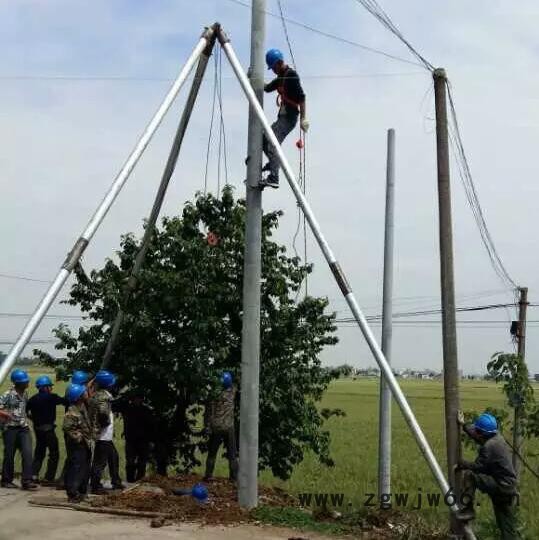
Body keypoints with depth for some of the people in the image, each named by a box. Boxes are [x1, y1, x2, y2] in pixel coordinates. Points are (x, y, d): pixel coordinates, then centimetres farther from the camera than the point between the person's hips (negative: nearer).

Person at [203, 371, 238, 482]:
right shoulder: (232, 392, -6)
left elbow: (208, 413, -3)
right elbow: (233, 386, 19)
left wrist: (207, 426, 4)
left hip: (216, 428, 0)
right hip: (229, 428, 0)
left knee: (212, 453, 13)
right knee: (232, 454, 8)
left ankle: (208, 475, 13)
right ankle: (234, 477, 6)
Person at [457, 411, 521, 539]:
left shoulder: (488, 446, -20)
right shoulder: (497, 437, 7)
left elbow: (478, 466, -17)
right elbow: (477, 436, 25)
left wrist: (461, 464, -2)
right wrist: (463, 425, 28)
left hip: (501, 487, -10)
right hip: (509, 487, 10)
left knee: (468, 474, -14)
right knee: (509, 528, 14)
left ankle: (468, 509, -8)